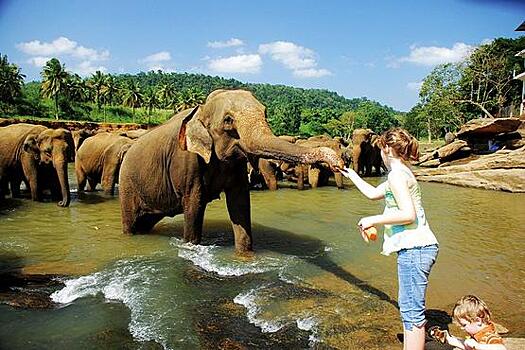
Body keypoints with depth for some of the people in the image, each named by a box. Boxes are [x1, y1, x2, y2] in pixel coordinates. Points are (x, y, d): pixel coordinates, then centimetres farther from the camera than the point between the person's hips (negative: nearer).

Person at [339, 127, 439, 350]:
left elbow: (408, 214, -21)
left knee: (412, 312, -5)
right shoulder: (401, 173, 18)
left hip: (414, 249, -11)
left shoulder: (397, 175, -13)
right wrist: (351, 174, 38)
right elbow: (373, 193, 30)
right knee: (408, 307, 19)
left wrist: (373, 220, -14)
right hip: (417, 247, 11)